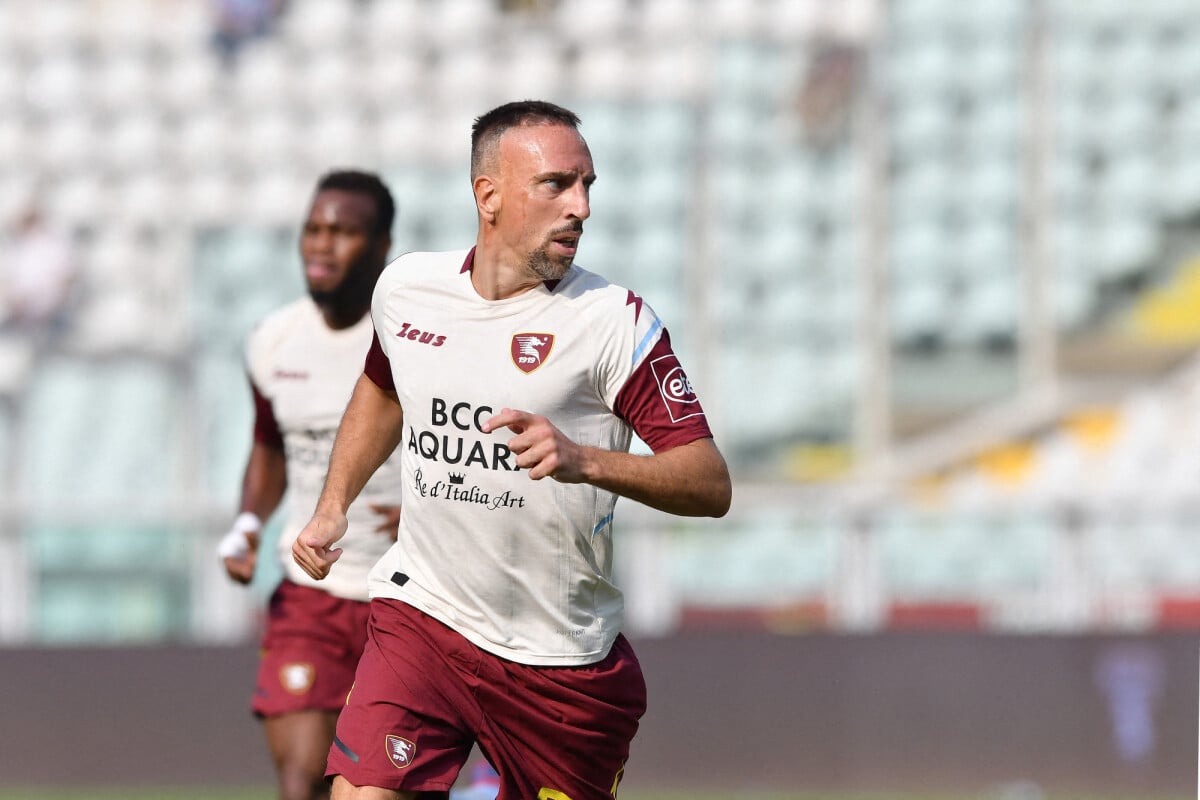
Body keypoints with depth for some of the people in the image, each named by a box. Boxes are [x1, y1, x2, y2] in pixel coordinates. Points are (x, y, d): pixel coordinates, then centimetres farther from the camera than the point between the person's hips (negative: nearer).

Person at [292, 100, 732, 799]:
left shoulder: (614, 319, -11)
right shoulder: (406, 287, 2)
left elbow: (712, 485, -17)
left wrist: (586, 460, -32)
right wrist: (333, 507, 20)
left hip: (562, 657, -2)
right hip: (422, 611, 2)